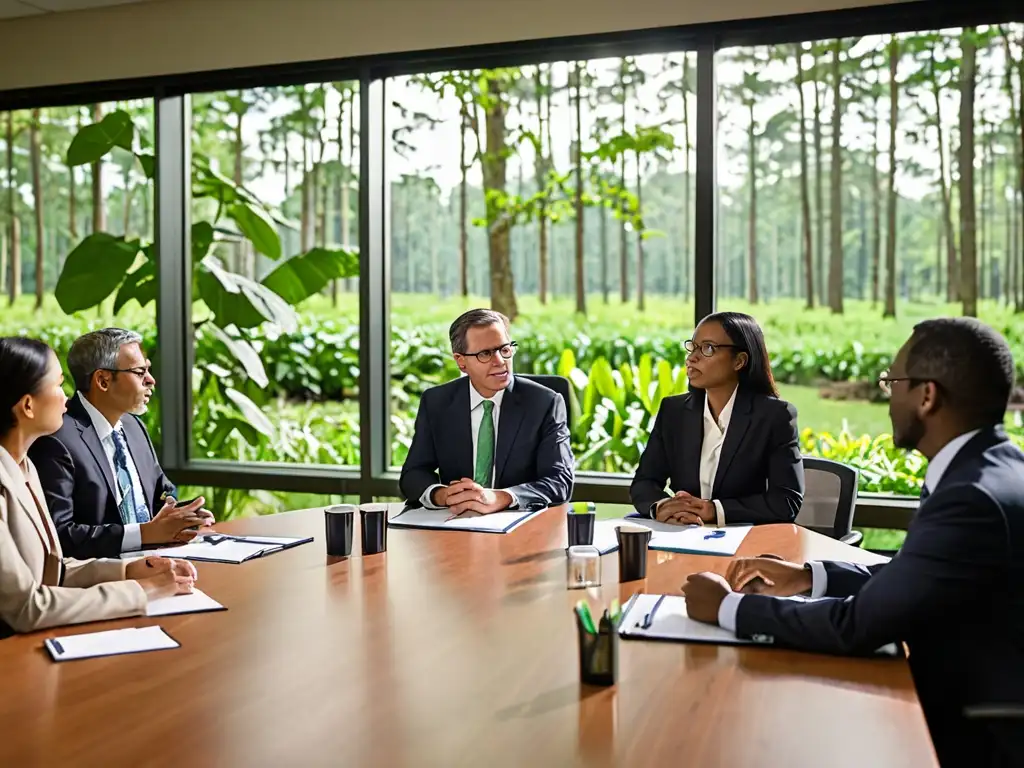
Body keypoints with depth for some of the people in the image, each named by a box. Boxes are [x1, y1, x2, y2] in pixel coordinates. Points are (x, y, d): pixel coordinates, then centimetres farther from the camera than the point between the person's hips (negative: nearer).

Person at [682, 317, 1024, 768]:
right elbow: (912, 579, 12)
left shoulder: (974, 499, -28)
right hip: (966, 704, 8)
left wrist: (729, 607, -15)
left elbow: (857, 625, -25)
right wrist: (810, 577, 4)